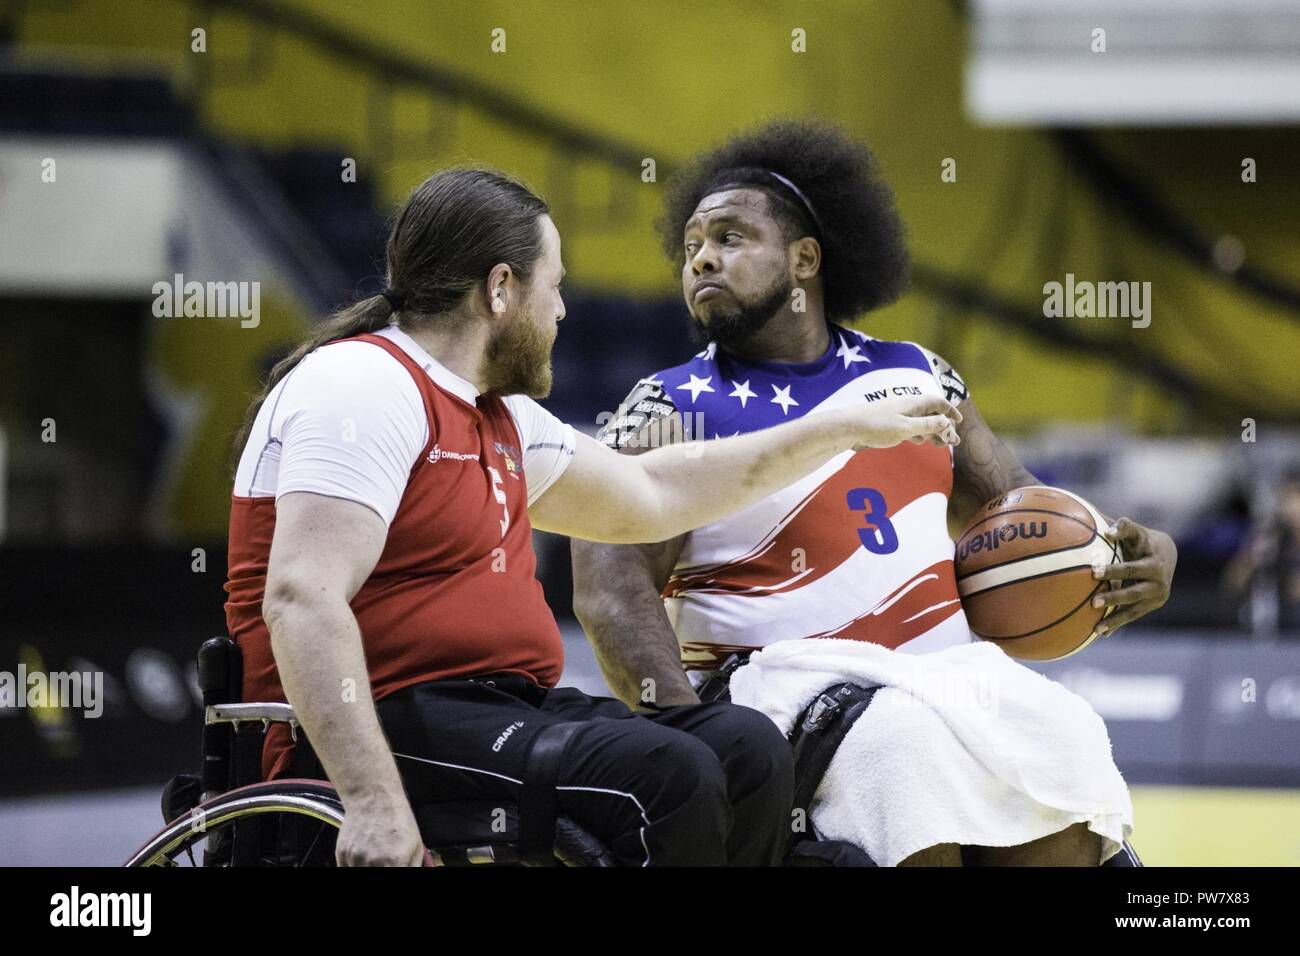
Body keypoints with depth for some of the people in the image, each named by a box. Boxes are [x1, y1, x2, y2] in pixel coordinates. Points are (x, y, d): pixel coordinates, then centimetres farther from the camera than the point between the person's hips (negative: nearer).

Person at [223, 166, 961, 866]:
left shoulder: (498, 419, 20)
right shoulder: (367, 386, -11)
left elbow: (648, 495, 34)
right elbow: (302, 600, -23)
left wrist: (848, 430, 37)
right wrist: (374, 802, -32)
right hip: (389, 722, -10)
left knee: (746, 749, -4)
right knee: (665, 778, -25)